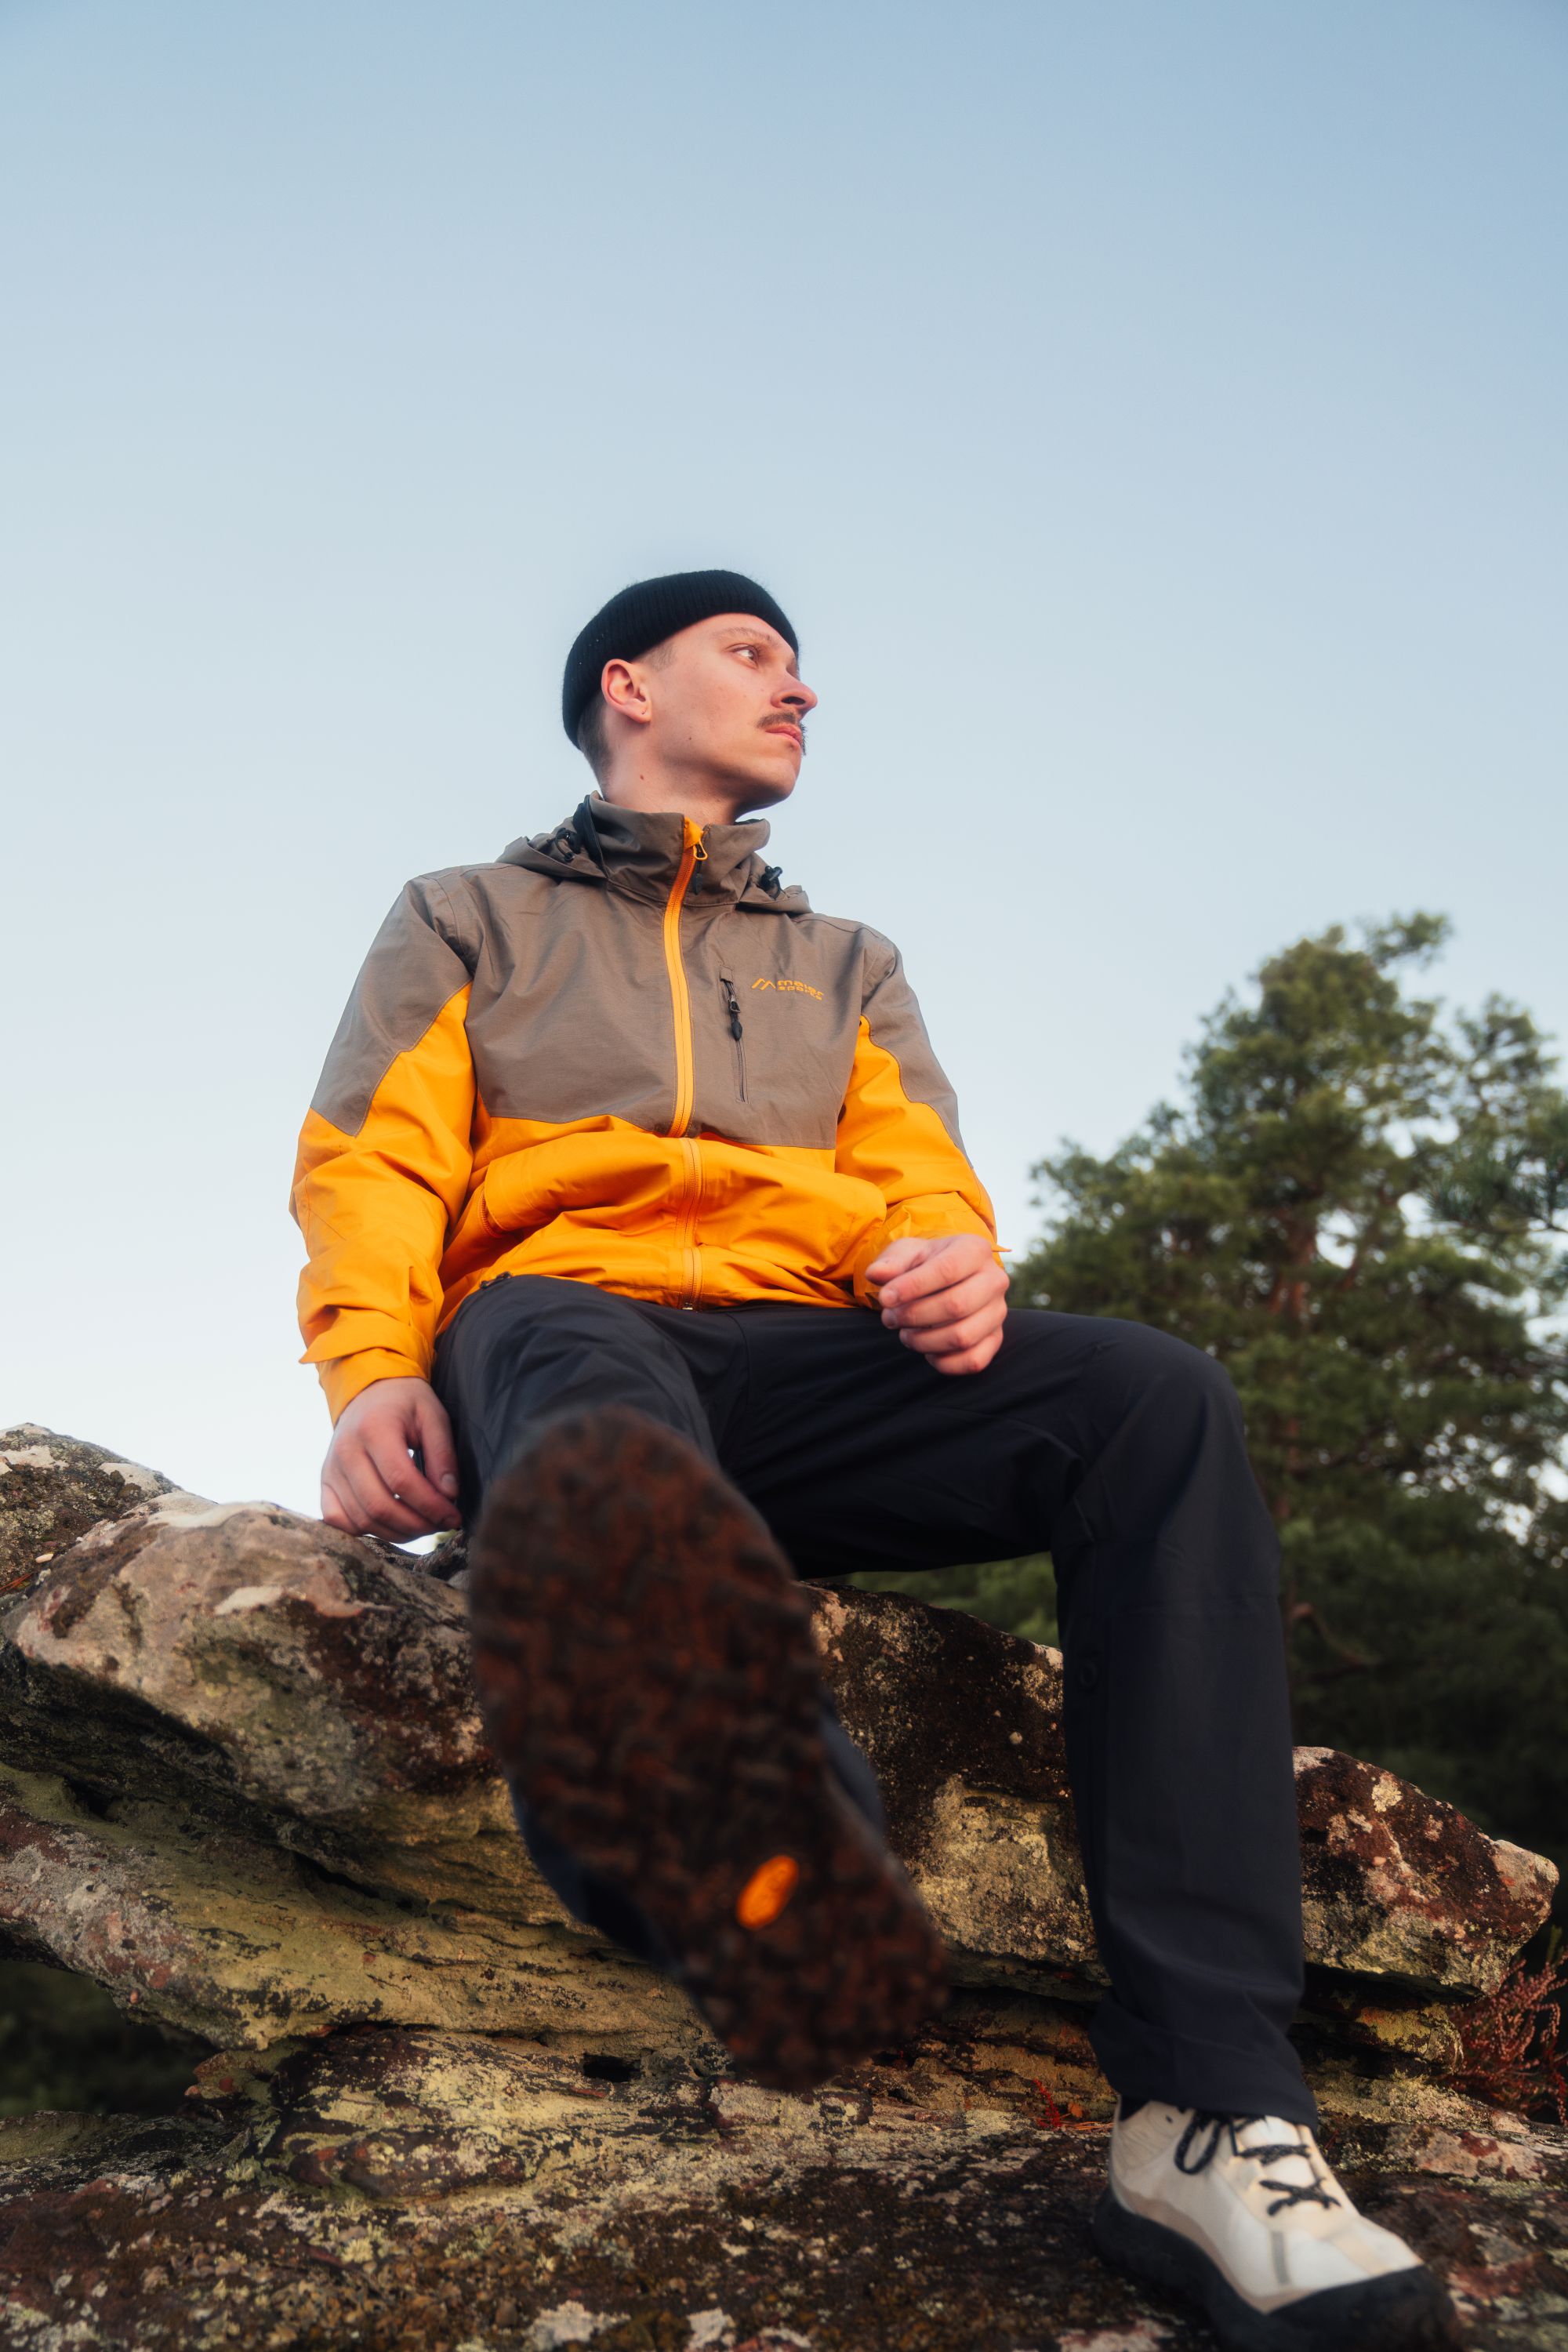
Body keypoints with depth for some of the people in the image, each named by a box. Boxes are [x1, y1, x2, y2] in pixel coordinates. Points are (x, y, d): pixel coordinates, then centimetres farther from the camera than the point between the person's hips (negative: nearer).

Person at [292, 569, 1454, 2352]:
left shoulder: (844, 965, 33)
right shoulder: (465, 921, 25)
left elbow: (916, 1175, 17)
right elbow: (370, 1163, 8)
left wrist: (948, 1256, -10)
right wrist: (372, 1370, -14)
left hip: (800, 1365, 2)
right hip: (557, 1320, -2)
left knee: (1153, 1399, -27)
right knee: (585, 1387, -40)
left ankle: (1208, 2107, -37)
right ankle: (771, 1838, -70)